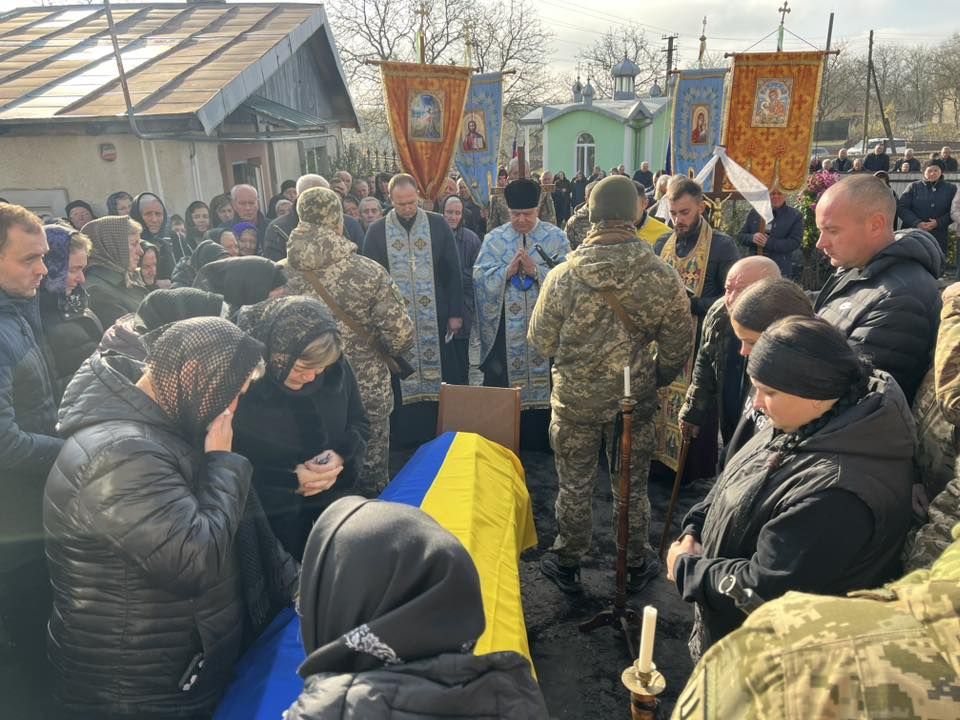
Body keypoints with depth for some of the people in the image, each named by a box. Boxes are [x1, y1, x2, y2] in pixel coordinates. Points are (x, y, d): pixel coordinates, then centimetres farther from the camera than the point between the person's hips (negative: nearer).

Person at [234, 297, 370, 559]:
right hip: (270, 515, -4)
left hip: (333, 501, 4)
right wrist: (290, 480, -24)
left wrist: (341, 456, -16)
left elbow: (360, 424, 4)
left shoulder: (335, 367, -9)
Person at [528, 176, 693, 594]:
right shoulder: (663, 277, -13)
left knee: (575, 488, 17)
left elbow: (540, 345, -10)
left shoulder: (564, 276, -18)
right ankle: (636, 567, 38)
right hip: (636, 401, 1)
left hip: (575, 399, -1)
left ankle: (567, 566, 34)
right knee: (632, 488, 20)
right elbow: (678, 347, -4)